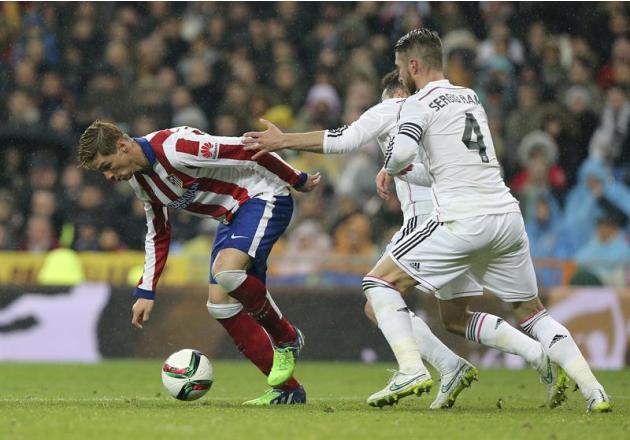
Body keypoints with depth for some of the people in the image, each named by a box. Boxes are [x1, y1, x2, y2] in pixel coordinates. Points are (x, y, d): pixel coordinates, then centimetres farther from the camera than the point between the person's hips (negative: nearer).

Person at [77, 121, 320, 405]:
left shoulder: (174, 149, -27)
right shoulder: (139, 180, 4)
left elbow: (247, 151, -23)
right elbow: (157, 235, 18)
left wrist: (298, 180, -14)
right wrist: (146, 292, 11)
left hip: (264, 198, -9)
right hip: (232, 214, 9)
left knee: (225, 271, -33)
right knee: (220, 304, -2)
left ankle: (287, 340, -9)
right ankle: (286, 389, 4)